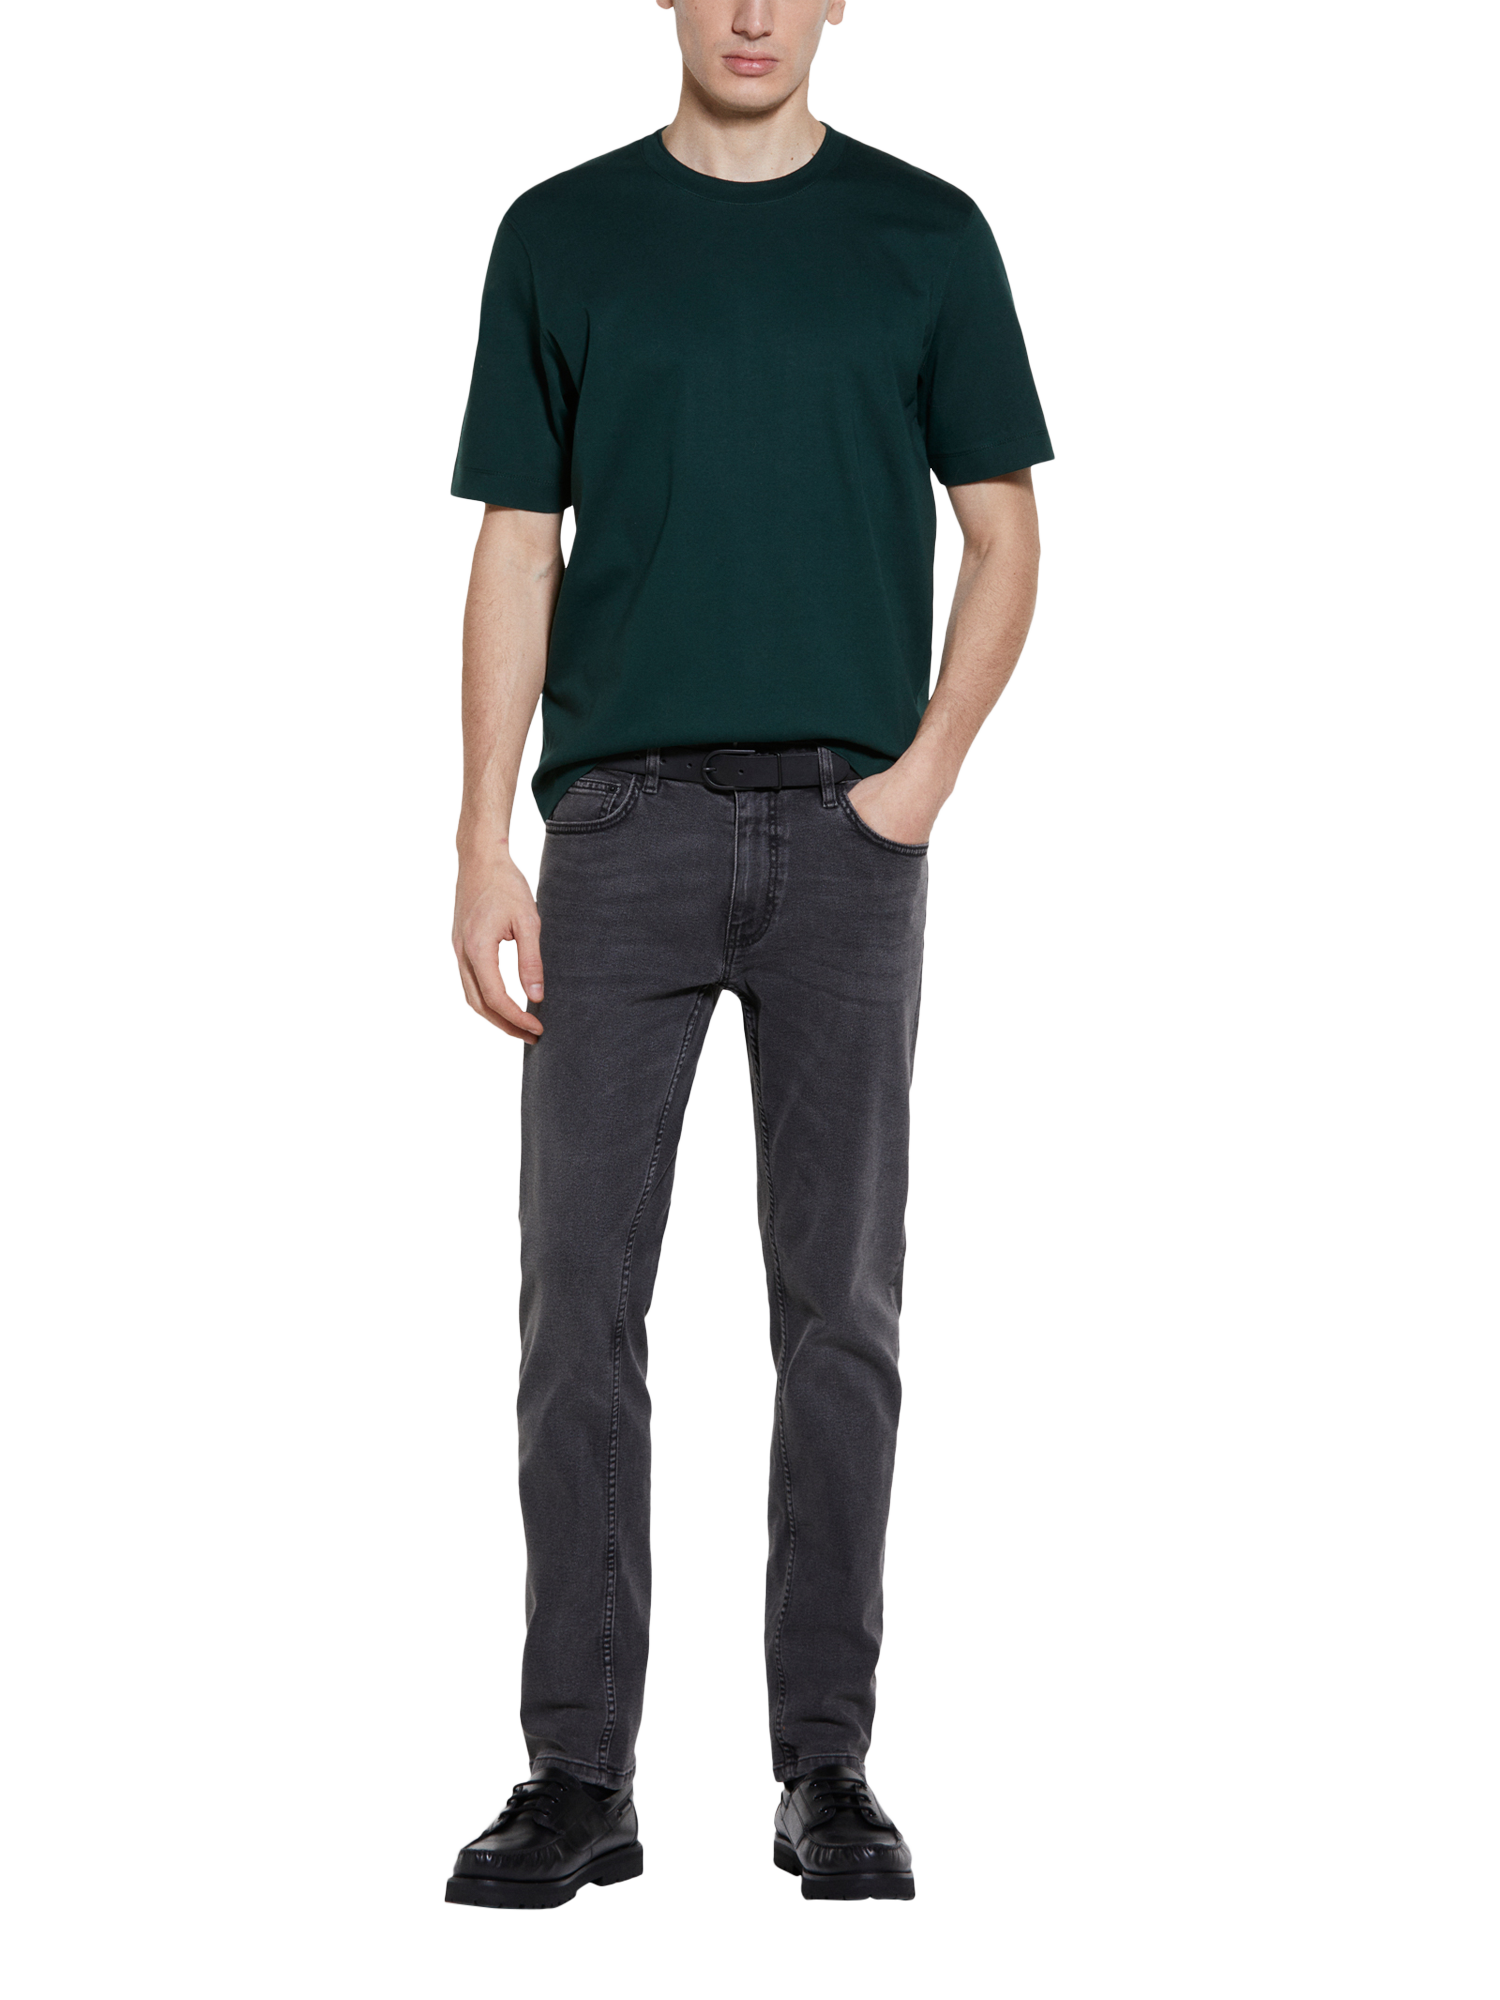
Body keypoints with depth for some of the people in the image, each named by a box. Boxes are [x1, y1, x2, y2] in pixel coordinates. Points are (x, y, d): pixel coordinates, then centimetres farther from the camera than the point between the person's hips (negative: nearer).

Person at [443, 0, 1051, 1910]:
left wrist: (923, 774, -6)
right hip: (622, 823, 0)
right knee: (582, 1300, -1)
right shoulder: (561, 235, 7)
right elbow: (516, 549, 5)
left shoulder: (926, 235, 6)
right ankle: (578, 1771, 8)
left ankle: (828, 1767, 13)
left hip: (843, 829, 0)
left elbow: (1001, 534, 8)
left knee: (837, 1305, 3)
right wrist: (483, 848, -3)